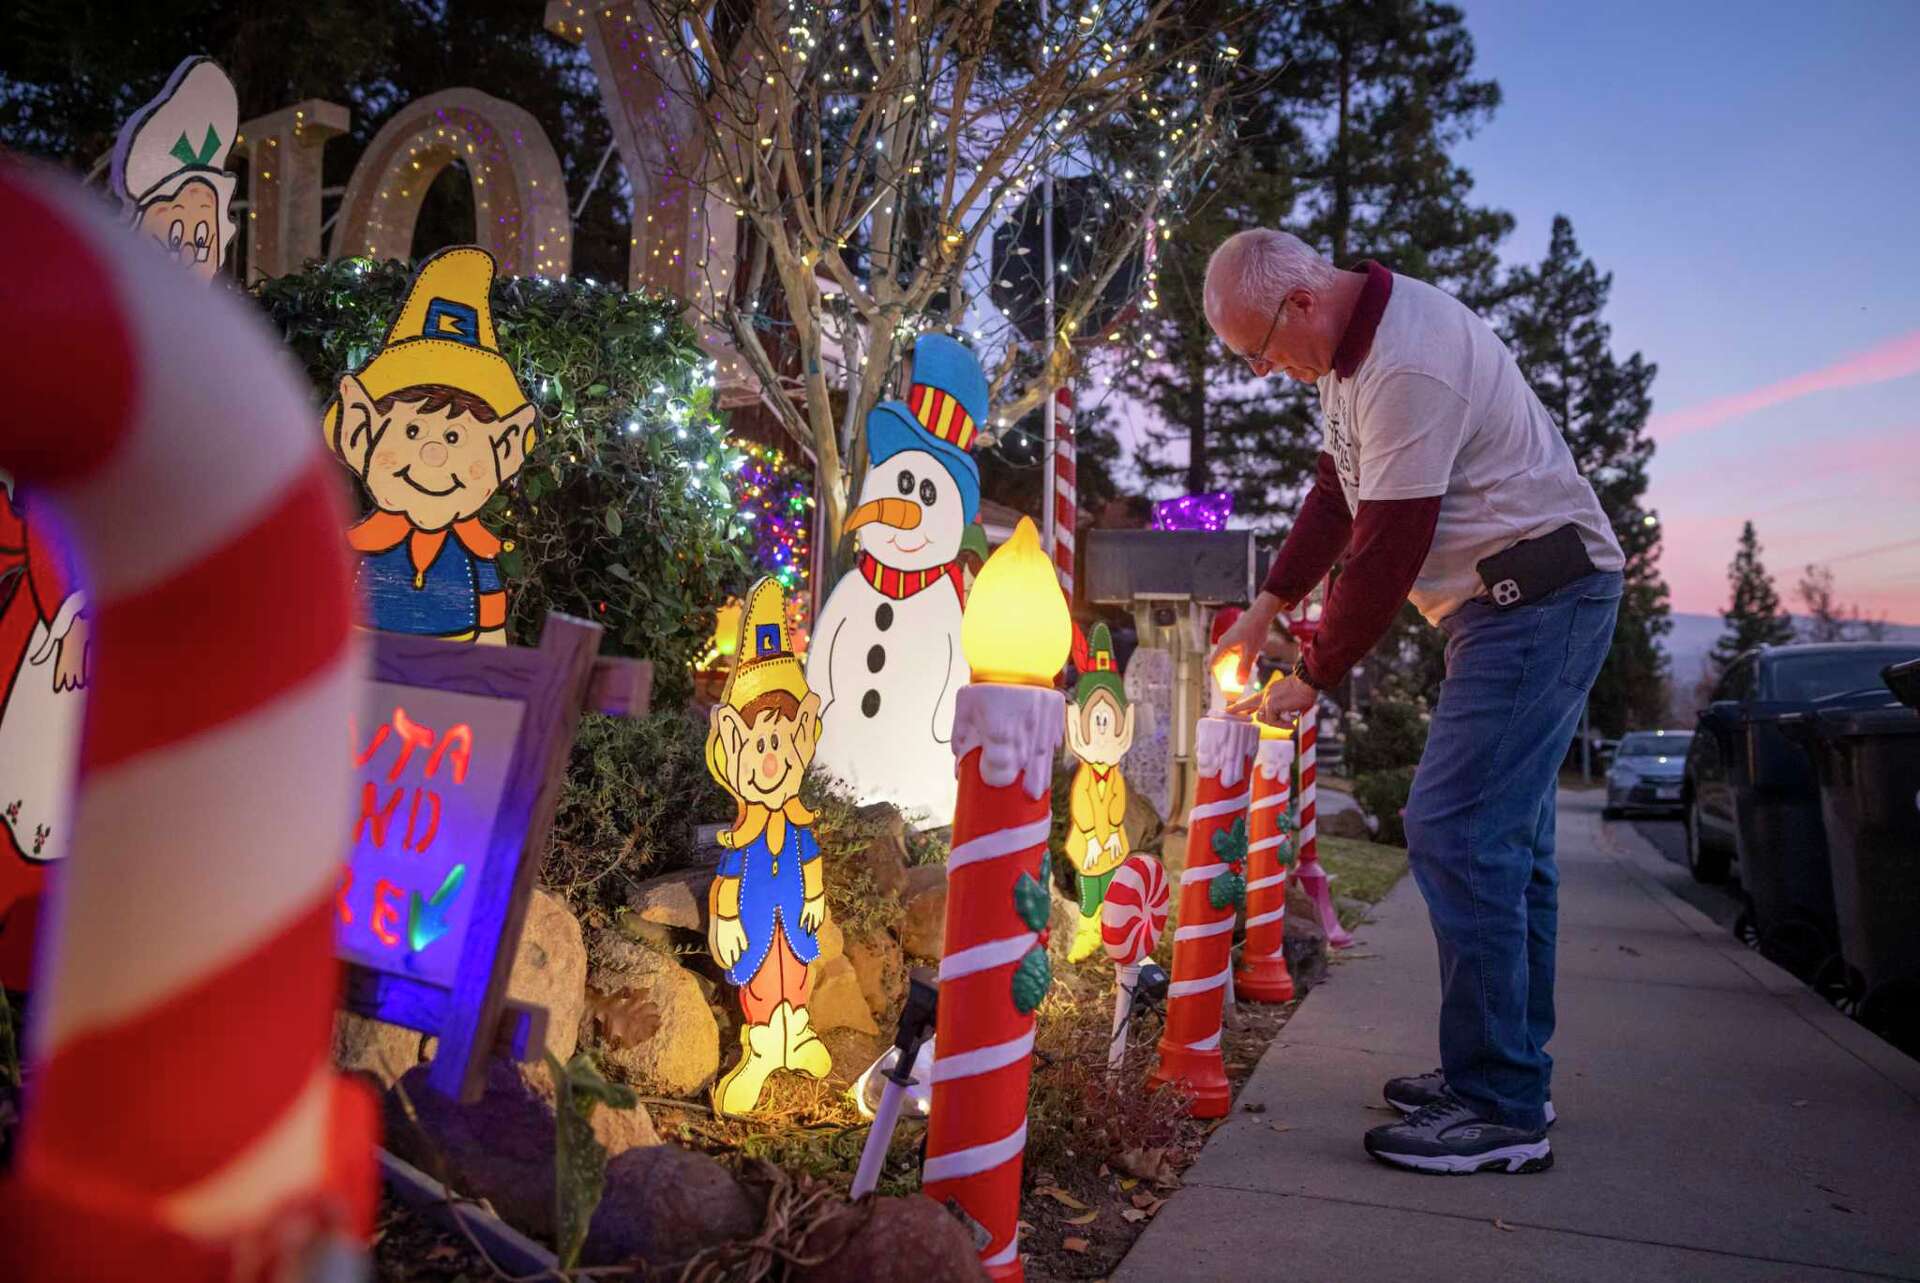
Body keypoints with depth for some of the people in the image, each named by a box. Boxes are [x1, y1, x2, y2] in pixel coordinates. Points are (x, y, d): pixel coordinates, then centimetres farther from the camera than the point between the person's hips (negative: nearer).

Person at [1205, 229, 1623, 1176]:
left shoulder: (1409, 366, -23)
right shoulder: (1349, 345, 11)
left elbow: (1387, 547, -23)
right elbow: (1337, 493, 17)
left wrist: (1314, 677, -13)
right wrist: (1268, 607, 9)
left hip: (1540, 593, -11)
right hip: (1515, 601, 11)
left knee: (1456, 832, -14)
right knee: (1506, 838, 13)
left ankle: (1502, 1112, -6)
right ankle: (1513, 1070, 23)